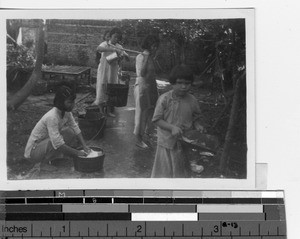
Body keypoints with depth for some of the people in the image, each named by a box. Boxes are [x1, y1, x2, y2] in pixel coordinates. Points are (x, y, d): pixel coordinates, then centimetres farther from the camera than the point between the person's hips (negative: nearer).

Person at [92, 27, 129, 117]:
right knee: (102, 89, -1)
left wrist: (123, 54, -22)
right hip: (103, 70, -4)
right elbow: (99, 48, -32)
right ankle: (100, 111, 8)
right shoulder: (105, 44, -8)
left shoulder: (119, 47, 6)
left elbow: (128, 58, 3)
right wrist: (113, 49, -41)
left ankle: (110, 111, 19)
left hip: (113, 72, 4)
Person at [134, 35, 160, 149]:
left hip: (151, 87, 8)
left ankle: (141, 137, 22)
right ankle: (138, 140, 10)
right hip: (142, 87, -8)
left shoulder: (151, 57, 10)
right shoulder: (141, 57, -14)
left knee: (148, 113, 11)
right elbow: (141, 73, -25)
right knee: (141, 113, 0)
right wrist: (146, 58, -23)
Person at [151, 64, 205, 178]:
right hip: (167, 143, -3)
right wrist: (172, 127, -23)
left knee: (181, 173, 12)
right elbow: (157, 119, -10)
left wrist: (197, 126, -9)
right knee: (165, 173, 8)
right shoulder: (164, 99, -12)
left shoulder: (192, 100, -2)